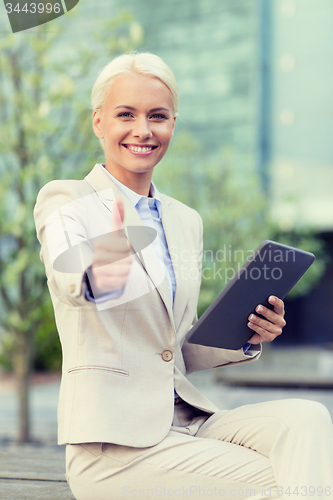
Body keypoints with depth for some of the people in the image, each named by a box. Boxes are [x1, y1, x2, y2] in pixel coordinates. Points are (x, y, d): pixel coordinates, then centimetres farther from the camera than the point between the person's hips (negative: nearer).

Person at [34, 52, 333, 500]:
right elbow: (67, 279, -26)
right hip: (115, 443, -6)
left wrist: (244, 338, 0)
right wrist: (98, 277, -50)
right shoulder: (65, 201, -3)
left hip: (186, 422, 6)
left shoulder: (186, 221, 15)